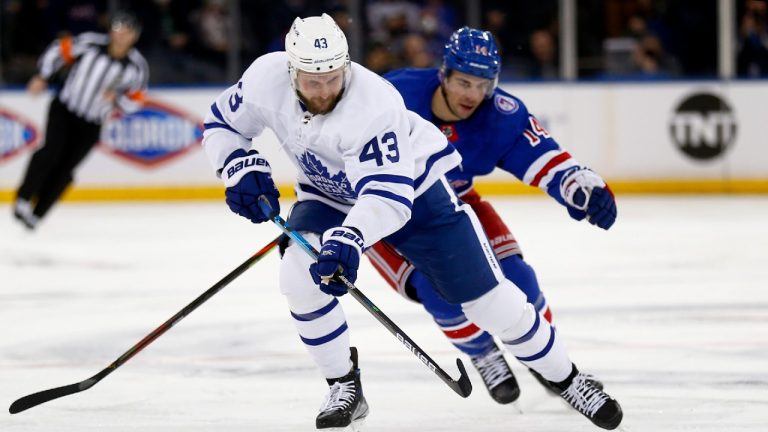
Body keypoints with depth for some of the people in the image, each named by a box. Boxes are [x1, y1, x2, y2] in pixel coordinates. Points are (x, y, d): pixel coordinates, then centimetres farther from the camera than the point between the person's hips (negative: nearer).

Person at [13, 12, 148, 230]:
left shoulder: (137, 67, -8)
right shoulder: (90, 44, -12)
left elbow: (135, 100, 2)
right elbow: (59, 49, 1)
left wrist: (117, 99, -18)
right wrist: (42, 77, -4)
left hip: (91, 126, 1)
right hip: (64, 109, -1)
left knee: (64, 170, -3)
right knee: (53, 151, -22)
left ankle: (36, 214, 6)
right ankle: (23, 199, -15)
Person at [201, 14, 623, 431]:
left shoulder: (373, 105, -38)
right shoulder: (267, 79, -24)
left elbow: (388, 196, -43)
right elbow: (221, 124, -5)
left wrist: (349, 237, -60)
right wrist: (242, 168, -23)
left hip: (411, 184, -4)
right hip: (328, 194, 4)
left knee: (488, 297, -5)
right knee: (299, 276, -22)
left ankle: (568, 380, 14)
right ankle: (345, 388, -4)